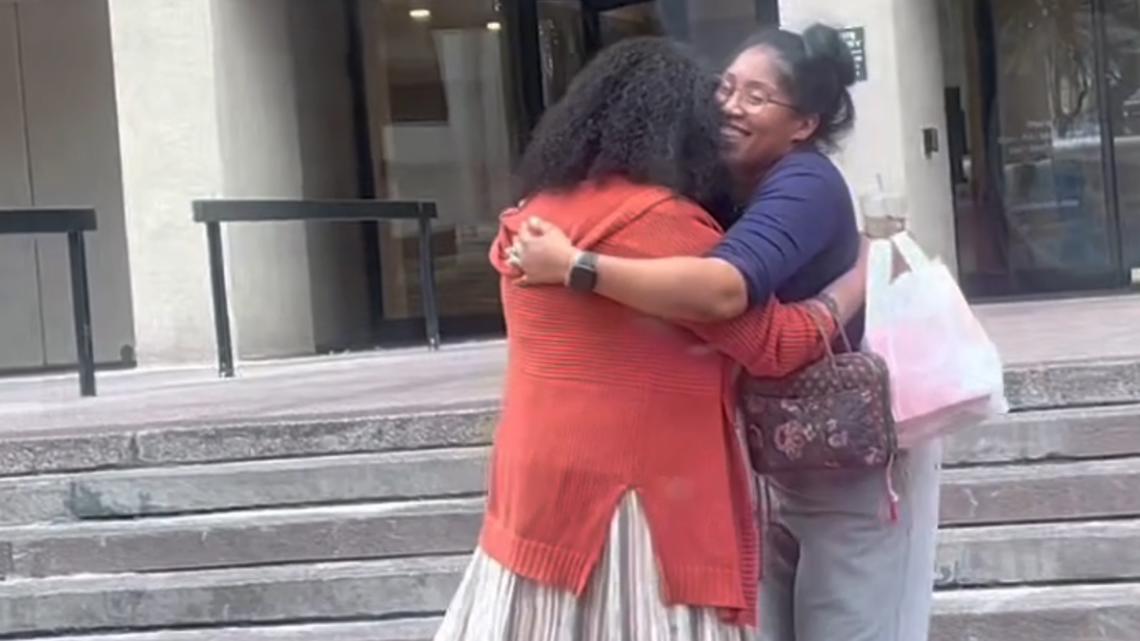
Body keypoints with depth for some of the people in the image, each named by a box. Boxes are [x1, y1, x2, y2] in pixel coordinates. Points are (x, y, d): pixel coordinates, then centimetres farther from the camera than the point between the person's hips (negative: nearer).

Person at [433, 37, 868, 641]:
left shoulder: (536, 216, 7)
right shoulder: (663, 222, -15)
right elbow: (775, 343, -9)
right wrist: (865, 273, 4)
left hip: (539, 483, 8)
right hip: (632, 491, -8)